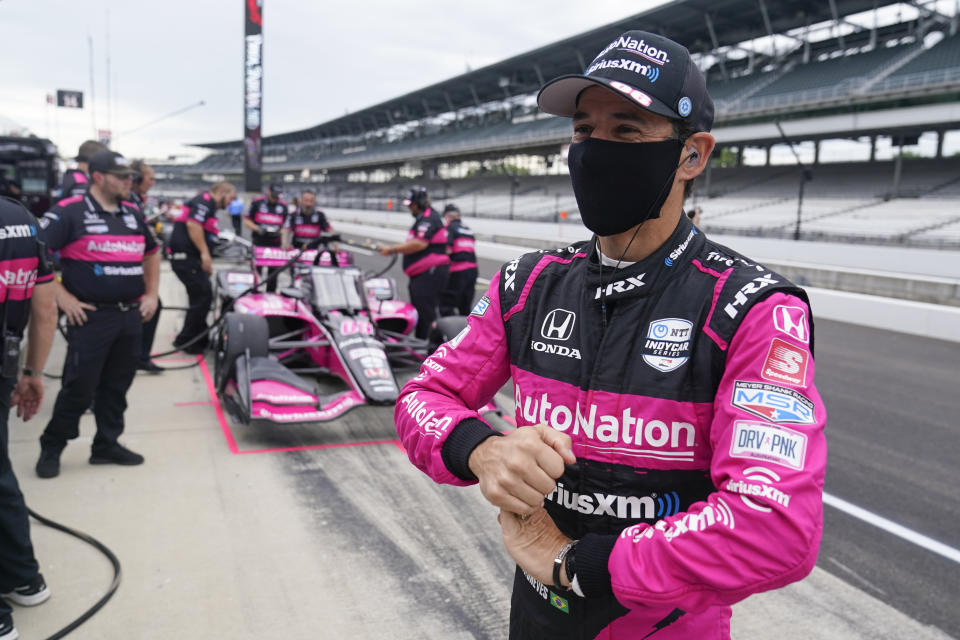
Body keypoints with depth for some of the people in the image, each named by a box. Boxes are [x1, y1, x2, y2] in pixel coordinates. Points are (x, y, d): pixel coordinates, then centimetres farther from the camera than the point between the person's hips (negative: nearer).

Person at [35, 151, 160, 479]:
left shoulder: (133, 214, 13)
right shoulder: (69, 212, -8)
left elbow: (152, 254, 27)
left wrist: (151, 294, 16)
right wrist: (62, 297, -14)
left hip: (131, 316, 6)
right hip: (91, 317, -6)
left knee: (117, 386, 13)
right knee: (79, 387, -2)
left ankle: (107, 445, 25)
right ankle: (51, 448, 15)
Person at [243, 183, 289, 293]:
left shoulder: (283, 206, 6)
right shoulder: (257, 202, -1)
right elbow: (247, 220, 3)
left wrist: (280, 232, -12)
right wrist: (257, 229, -15)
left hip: (275, 243, 2)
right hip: (259, 243, -2)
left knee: (273, 271, 4)